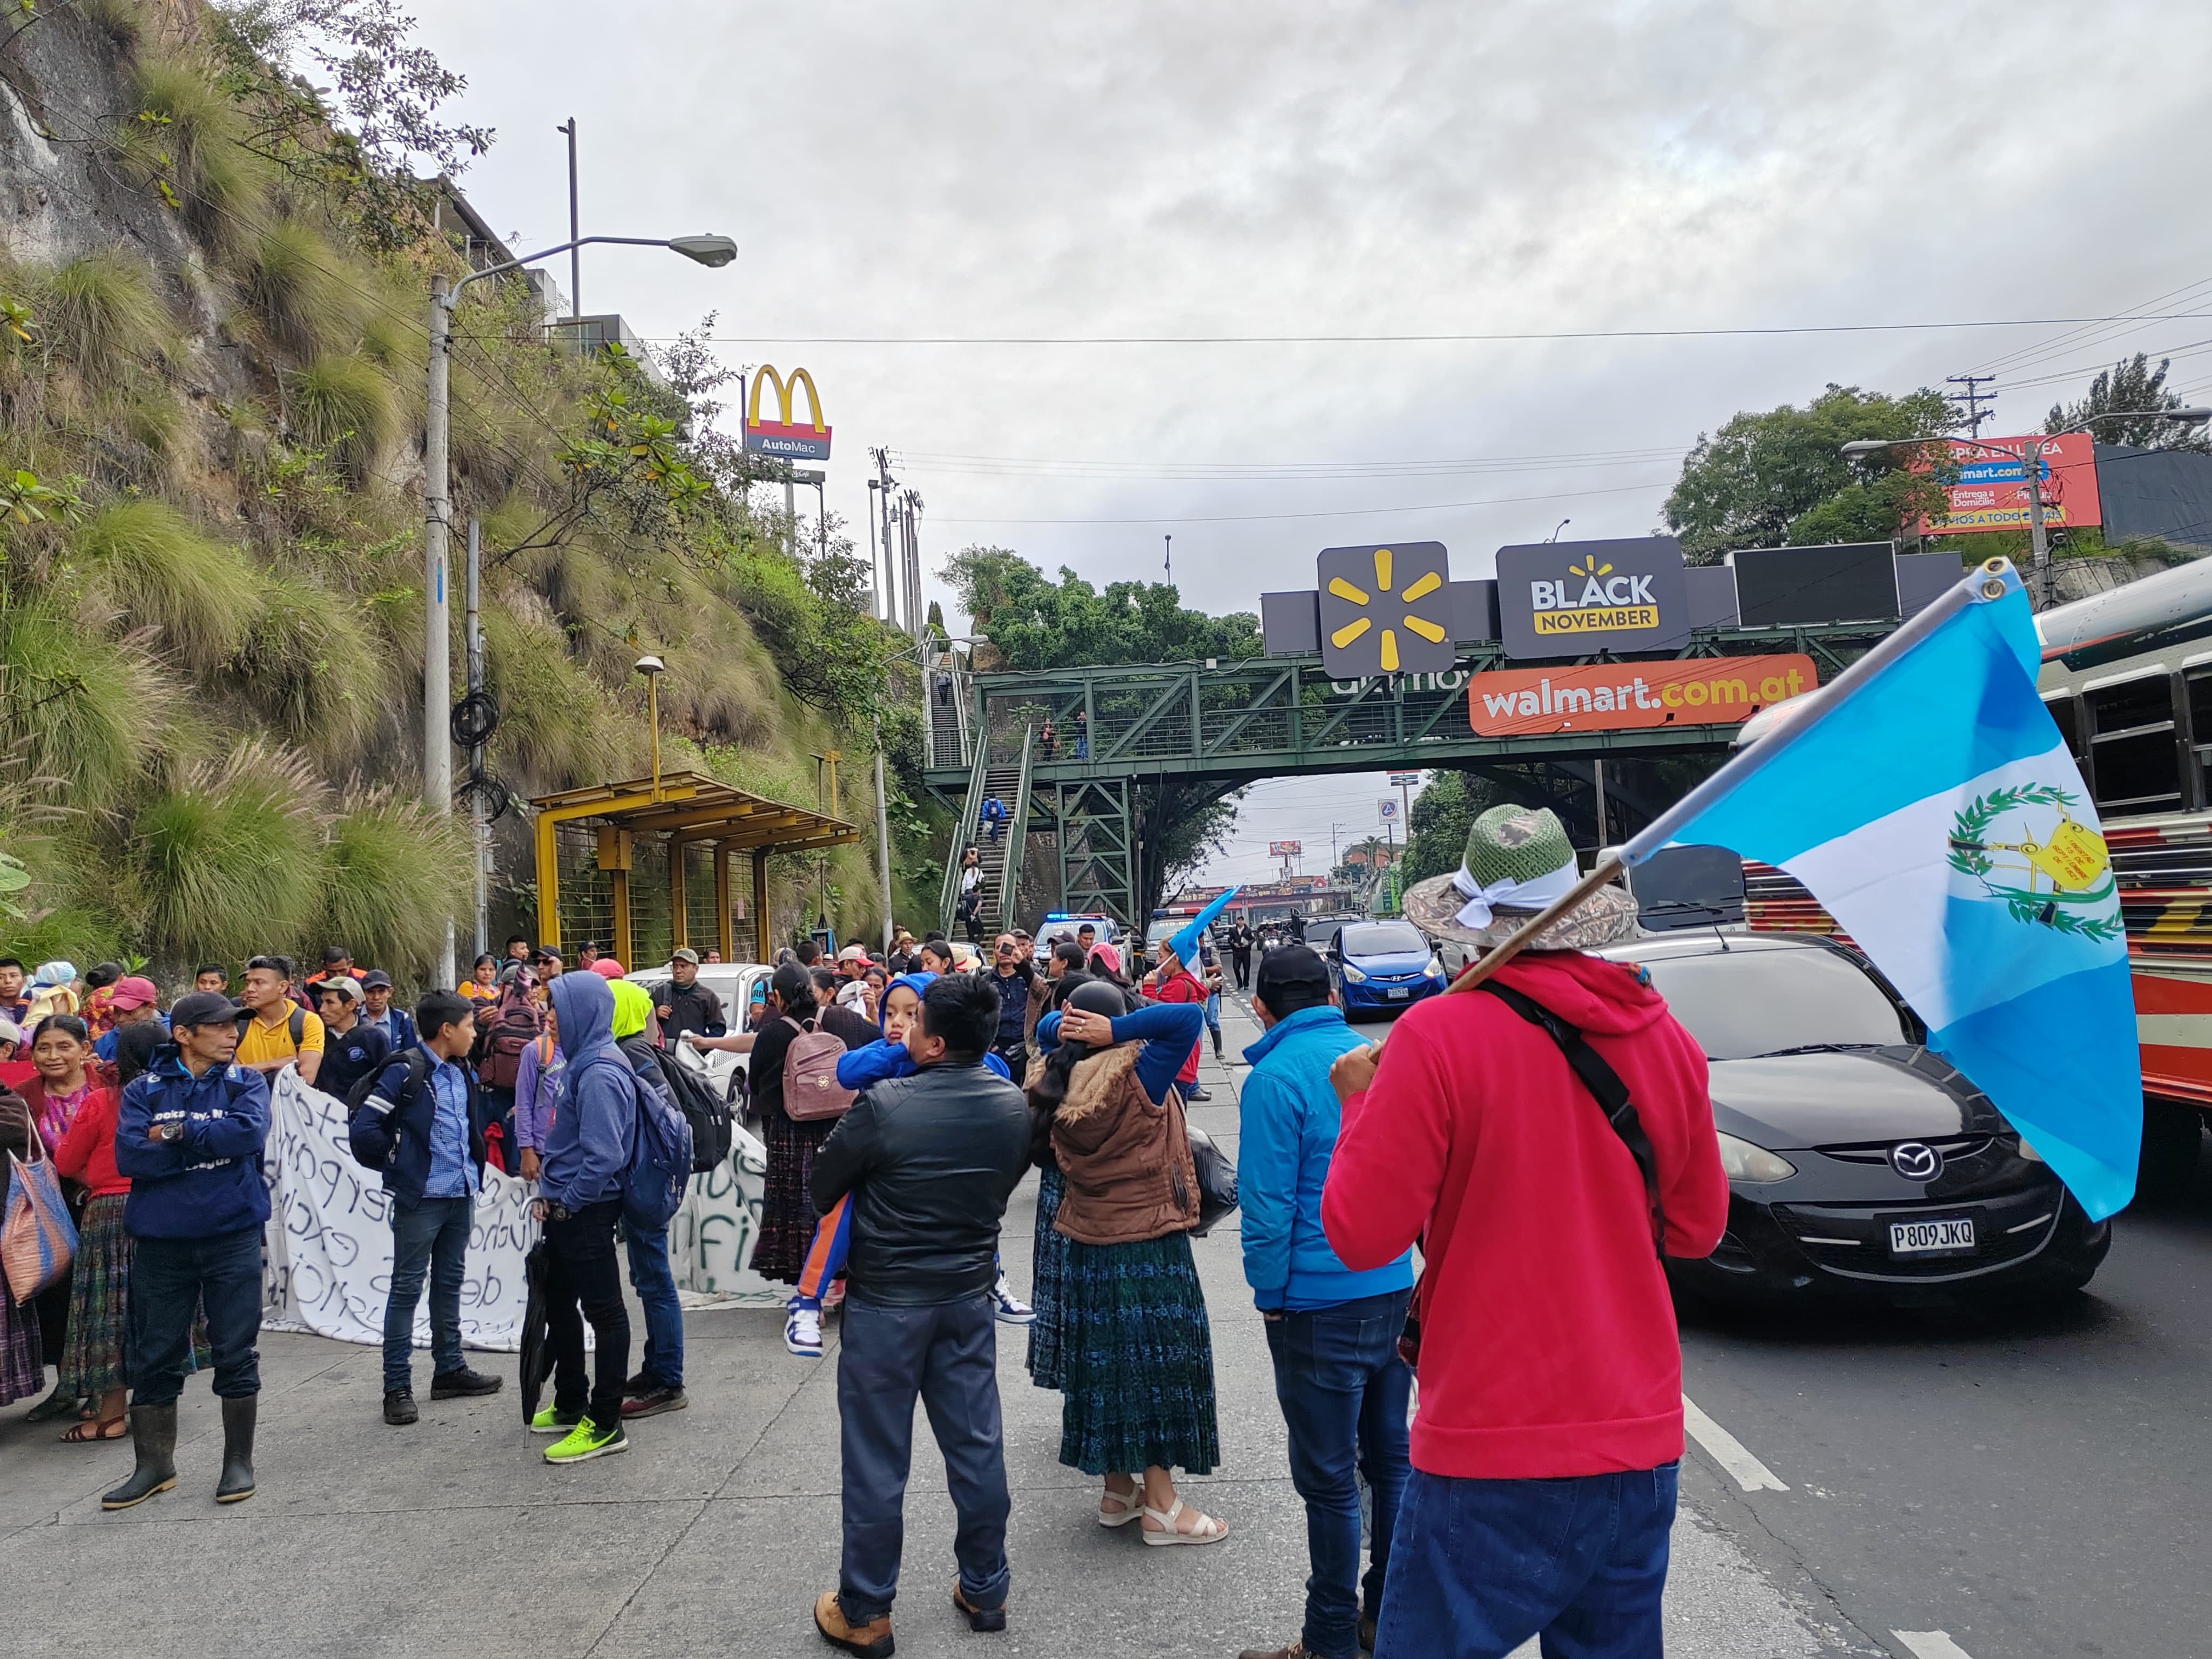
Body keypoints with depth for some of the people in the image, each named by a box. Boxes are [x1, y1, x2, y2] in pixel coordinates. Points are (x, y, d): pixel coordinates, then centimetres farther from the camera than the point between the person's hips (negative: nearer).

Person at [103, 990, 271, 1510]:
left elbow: (248, 1133, -18)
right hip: (160, 1239, 1)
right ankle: (154, 1465, 25)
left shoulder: (246, 1082, 1)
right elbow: (129, 1156, -12)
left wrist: (174, 1136, -11)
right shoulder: (145, 1090, 2)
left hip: (232, 1236, -1)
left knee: (236, 1353, 5)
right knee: (154, 1356, 9)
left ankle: (239, 1462, 18)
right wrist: (209, 1143, -15)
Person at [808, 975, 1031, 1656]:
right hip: (969, 1297, 5)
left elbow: (821, 1186, -8)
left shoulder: (884, 1106, -22)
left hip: (886, 1302, -4)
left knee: (877, 1460, 8)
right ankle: (985, 1591, 28)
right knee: (976, 1446, 15)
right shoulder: (1014, 1106, -6)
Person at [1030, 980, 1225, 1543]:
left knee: (1102, 1358, 14)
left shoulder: (1057, 1082, -2)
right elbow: (1189, 1018, -24)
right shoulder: (1136, 1076, -19)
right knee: (1156, 1358, 3)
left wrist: (1067, 1030, -4)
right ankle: (1161, 1506, 10)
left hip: (1086, 1247, 6)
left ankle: (1117, 1491, 26)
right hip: (1149, 1244, -6)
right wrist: (1117, 1031, -22)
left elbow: (1046, 1027, 16)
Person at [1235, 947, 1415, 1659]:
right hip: (1395, 1288, 7)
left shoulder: (1275, 1078, -16)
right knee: (1389, 1455, 18)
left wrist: (1270, 1295, -4)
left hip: (1319, 1301, -7)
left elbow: (1267, 1200, -17)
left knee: (1329, 1481, 4)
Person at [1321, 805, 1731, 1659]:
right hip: (1642, 1439, 6)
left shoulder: (1440, 1035, -16)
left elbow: (1359, 1234, -13)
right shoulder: (1664, 1037, 0)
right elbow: (1697, 1229, 12)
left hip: (1493, 1446, -5)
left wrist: (1360, 1105, 2)